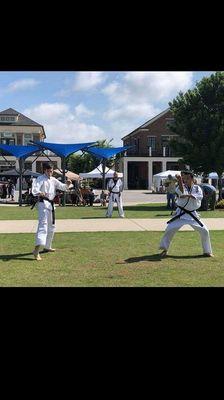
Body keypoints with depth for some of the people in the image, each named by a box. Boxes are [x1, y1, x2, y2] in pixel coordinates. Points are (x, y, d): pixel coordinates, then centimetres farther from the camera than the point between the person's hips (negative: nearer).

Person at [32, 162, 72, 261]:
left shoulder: (53, 180, 15)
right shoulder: (40, 179, -8)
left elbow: (62, 187, 12)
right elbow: (35, 189, -23)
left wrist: (67, 184, -10)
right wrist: (39, 193, -45)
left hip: (50, 204, 9)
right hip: (43, 203, -9)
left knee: (51, 226, 18)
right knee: (43, 225, -22)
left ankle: (47, 246, 33)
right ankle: (36, 250, -31)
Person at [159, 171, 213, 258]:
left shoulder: (197, 188, 1)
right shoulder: (181, 186, -5)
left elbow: (200, 196, -21)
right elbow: (181, 191, -30)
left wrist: (188, 195, -33)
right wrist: (180, 181, -47)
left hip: (192, 214, 2)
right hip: (180, 214, -2)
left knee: (204, 231, -1)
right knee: (170, 230, -9)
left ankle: (207, 251, 19)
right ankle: (164, 249, 11)